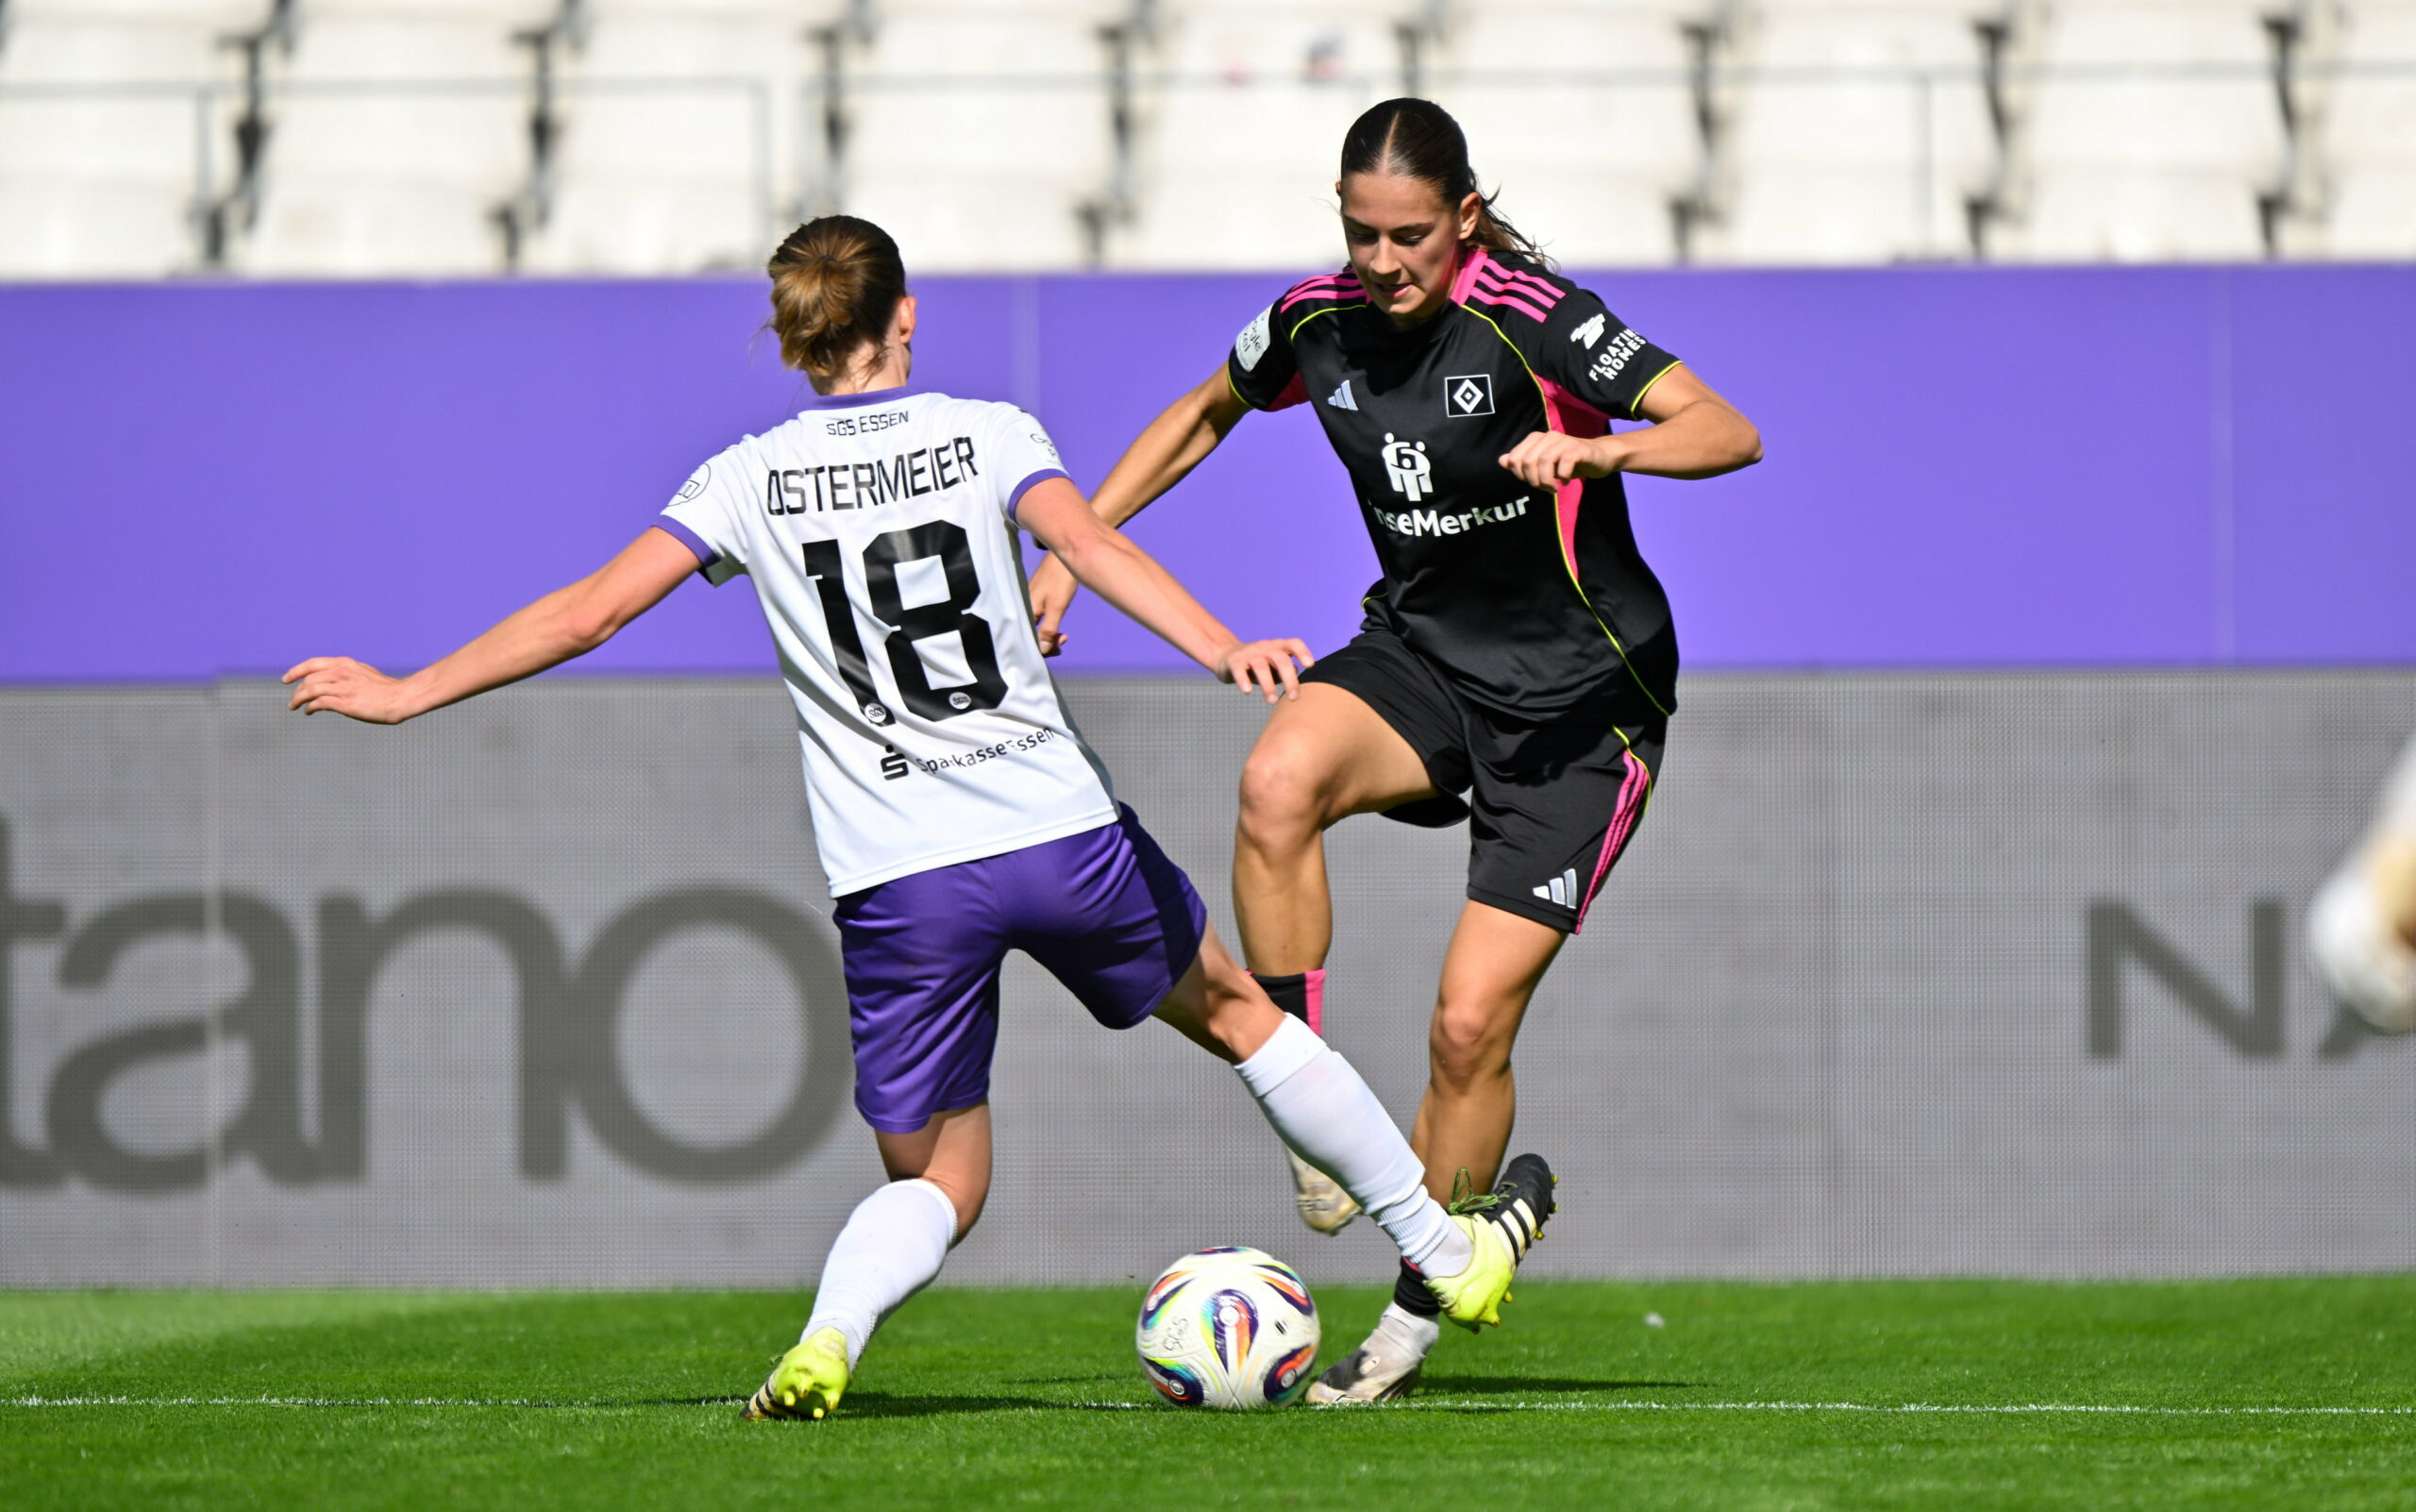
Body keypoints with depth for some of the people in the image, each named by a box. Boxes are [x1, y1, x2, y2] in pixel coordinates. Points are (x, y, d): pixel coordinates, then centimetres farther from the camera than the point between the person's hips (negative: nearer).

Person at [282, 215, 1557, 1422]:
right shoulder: (986, 435, 4)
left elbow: (593, 609, 0)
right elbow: (1092, 549, -14)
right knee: (1232, 1008, 24)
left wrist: (407, 695, 5)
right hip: (1061, 828, 0)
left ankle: (826, 1339, -21)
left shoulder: (750, 479, 5)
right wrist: (1224, 649, -26)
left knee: (936, 1182, 11)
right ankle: (1448, 1254, 33)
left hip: (898, 883, 0)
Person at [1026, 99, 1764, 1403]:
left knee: (1470, 1025, -9)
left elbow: (1730, 432, -27)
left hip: (1578, 704, -4)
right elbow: (1207, 411, 18)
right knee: (1277, 780, -32)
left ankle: (1416, 1318, 11)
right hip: (1421, 654, 4)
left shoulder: (1532, 321, -21)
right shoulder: (1318, 322, -4)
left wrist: (1596, 450, -46)